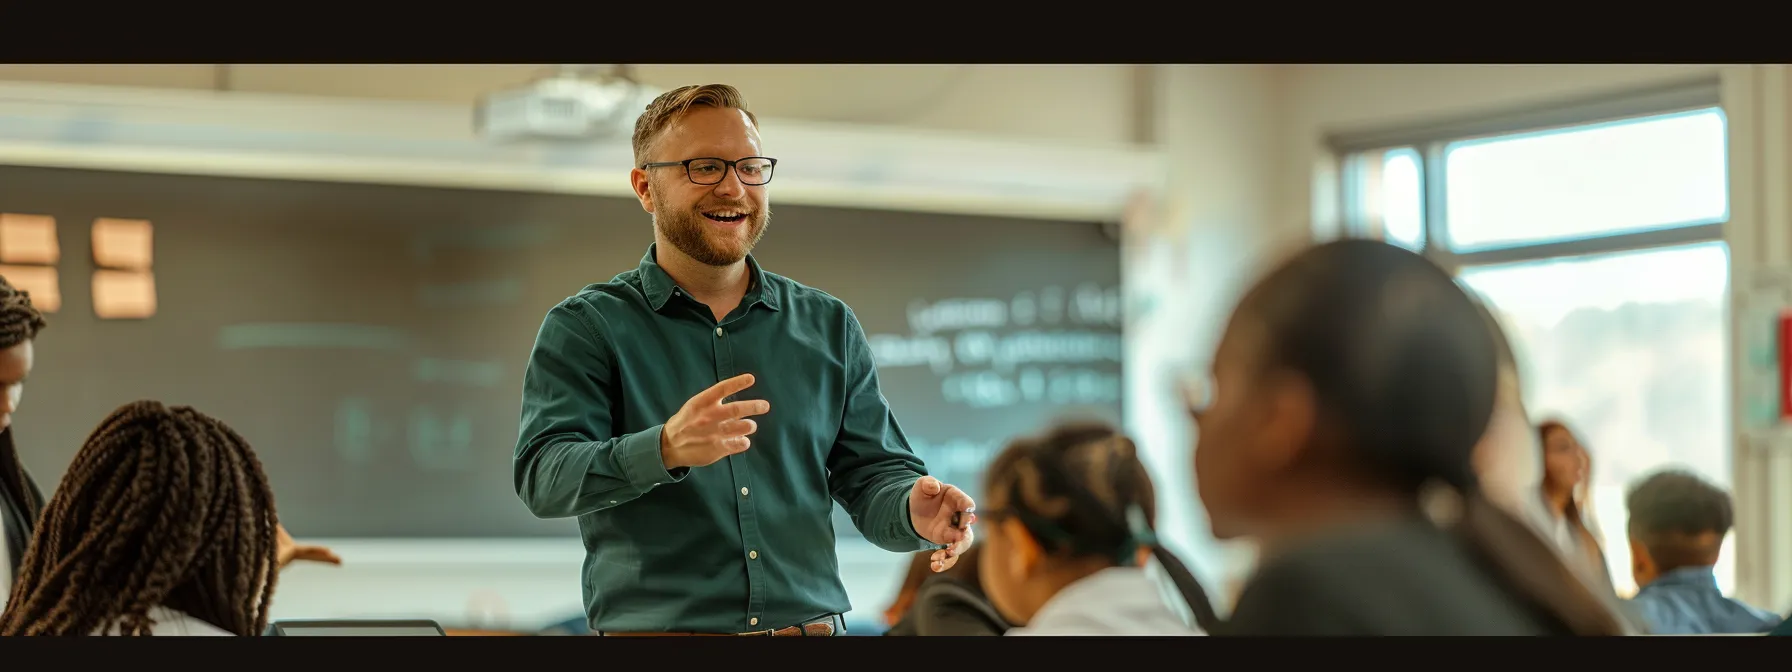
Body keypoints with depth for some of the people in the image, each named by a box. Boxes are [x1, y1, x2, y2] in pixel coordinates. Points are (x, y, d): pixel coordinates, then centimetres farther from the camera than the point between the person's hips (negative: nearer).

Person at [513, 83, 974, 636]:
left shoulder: (829, 326, 14)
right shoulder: (585, 327, 2)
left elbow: (871, 472, 10)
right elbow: (543, 476, -11)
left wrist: (913, 512, -13)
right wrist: (664, 450, -29)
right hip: (654, 628, -5)